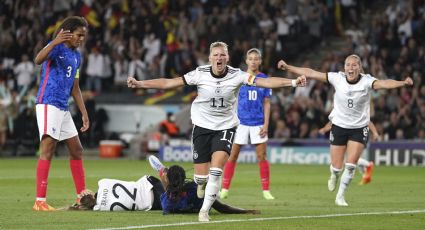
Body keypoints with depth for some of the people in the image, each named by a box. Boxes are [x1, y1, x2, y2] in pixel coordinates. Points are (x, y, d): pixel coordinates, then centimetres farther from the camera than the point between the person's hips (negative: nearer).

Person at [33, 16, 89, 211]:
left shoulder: (76, 56, 19)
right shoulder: (56, 47, -7)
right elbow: (38, 60, -29)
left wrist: (84, 113, 21)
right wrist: (55, 43, -43)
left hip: (63, 108, 9)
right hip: (48, 104, -9)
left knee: (76, 150, 12)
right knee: (48, 148, -15)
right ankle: (40, 201, -18)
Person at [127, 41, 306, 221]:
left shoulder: (237, 75, -12)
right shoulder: (200, 74, -10)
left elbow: (265, 82, -20)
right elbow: (168, 83, -8)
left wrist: (293, 82, -32)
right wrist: (139, 84, -13)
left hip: (226, 126, -1)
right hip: (202, 125, 1)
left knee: (216, 171, -19)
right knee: (201, 176, 0)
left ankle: (204, 211, -3)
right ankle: (201, 183, 40)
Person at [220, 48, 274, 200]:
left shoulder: (264, 79, 3)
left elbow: (266, 103, 4)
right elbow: (234, 101, 4)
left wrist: (266, 124, -3)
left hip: (258, 123, 0)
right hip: (241, 123, 0)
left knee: (262, 156, 0)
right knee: (233, 156, 1)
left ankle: (266, 190, 6)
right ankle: (225, 189, 8)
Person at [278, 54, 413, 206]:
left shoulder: (367, 81, -16)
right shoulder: (337, 78, -10)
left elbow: (384, 83, -35)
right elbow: (311, 73, -7)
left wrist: (403, 83, -54)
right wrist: (288, 67, -8)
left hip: (359, 128, -1)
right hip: (339, 126, 1)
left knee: (351, 165, -8)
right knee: (336, 167, 2)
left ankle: (340, 196, 13)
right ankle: (334, 176, 41)